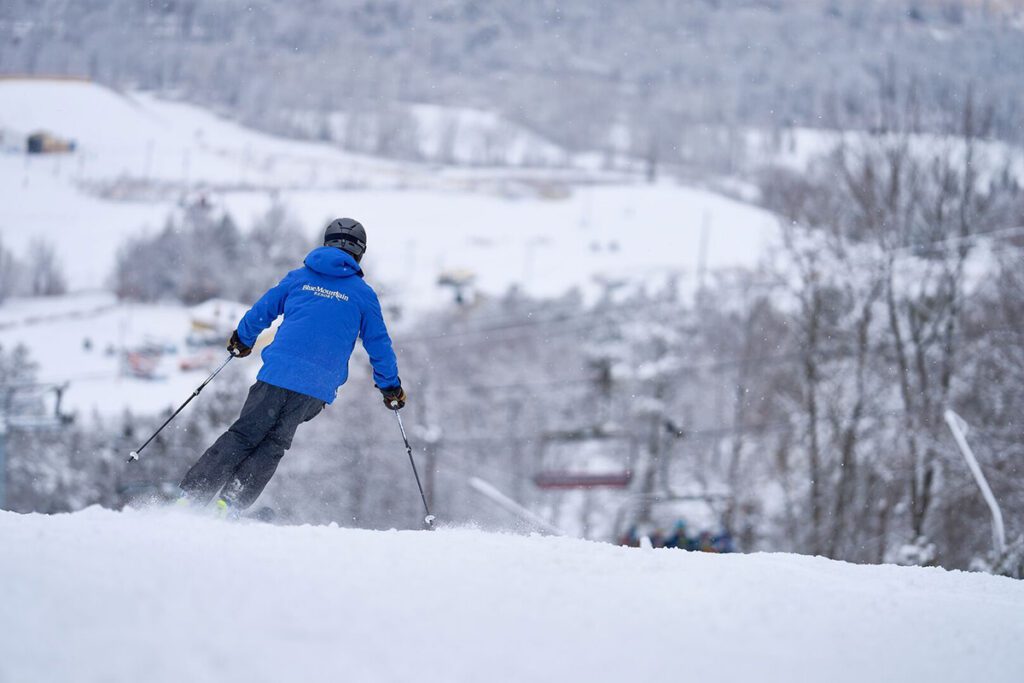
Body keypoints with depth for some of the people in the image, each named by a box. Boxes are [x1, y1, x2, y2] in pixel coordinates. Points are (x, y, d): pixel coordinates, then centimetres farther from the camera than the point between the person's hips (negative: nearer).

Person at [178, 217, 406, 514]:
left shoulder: (299, 277, 13)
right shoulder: (363, 294, 8)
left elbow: (262, 310, 22)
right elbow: (379, 345, 13)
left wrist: (241, 340, 41)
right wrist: (392, 388, 25)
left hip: (277, 375, 1)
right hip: (317, 387, -1)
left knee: (242, 437, 7)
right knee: (271, 447, 8)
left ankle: (190, 497, 0)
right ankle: (229, 504, -4)